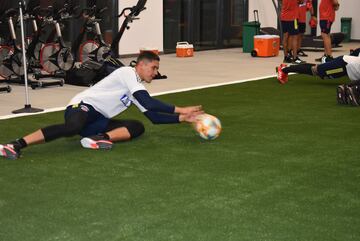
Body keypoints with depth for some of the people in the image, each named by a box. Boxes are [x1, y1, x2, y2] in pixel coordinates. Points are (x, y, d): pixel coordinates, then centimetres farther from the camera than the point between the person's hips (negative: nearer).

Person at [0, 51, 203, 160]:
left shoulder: (138, 89, 20)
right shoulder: (128, 73, -7)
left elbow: (154, 116, 20)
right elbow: (148, 102, -18)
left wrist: (182, 118, 11)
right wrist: (180, 109, -15)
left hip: (98, 120, 9)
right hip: (83, 106, -9)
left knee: (138, 127, -7)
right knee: (72, 128, -43)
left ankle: (98, 139, -29)